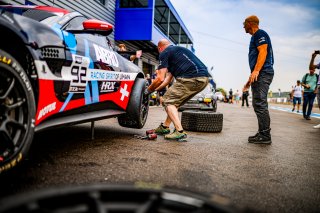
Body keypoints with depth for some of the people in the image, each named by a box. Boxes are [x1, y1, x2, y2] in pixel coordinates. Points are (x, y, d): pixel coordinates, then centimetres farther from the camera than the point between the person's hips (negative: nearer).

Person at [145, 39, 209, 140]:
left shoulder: (164, 53, 5)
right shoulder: (177, 50, 32)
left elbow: (160, 78, -3)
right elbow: (168, 79, 32)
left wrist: (149, 90, 12)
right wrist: (155, 89, 36)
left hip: (192, 78, -9)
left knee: (168, 101, 1)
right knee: (174, 101, 21)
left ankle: (179, 131, -10)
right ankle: (164, 127, 27)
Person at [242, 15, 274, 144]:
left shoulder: (259, 34, -2)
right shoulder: (255, 37, 27)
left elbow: (263, 52, -16)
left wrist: (255, 71, -27)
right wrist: (251, 79, 26)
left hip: (262, 74, -10)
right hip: (259, 75, 11)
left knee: (260, 104, -13)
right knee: (258, 104, 10)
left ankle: (265, 136, -12)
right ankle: (263, 134, 14)